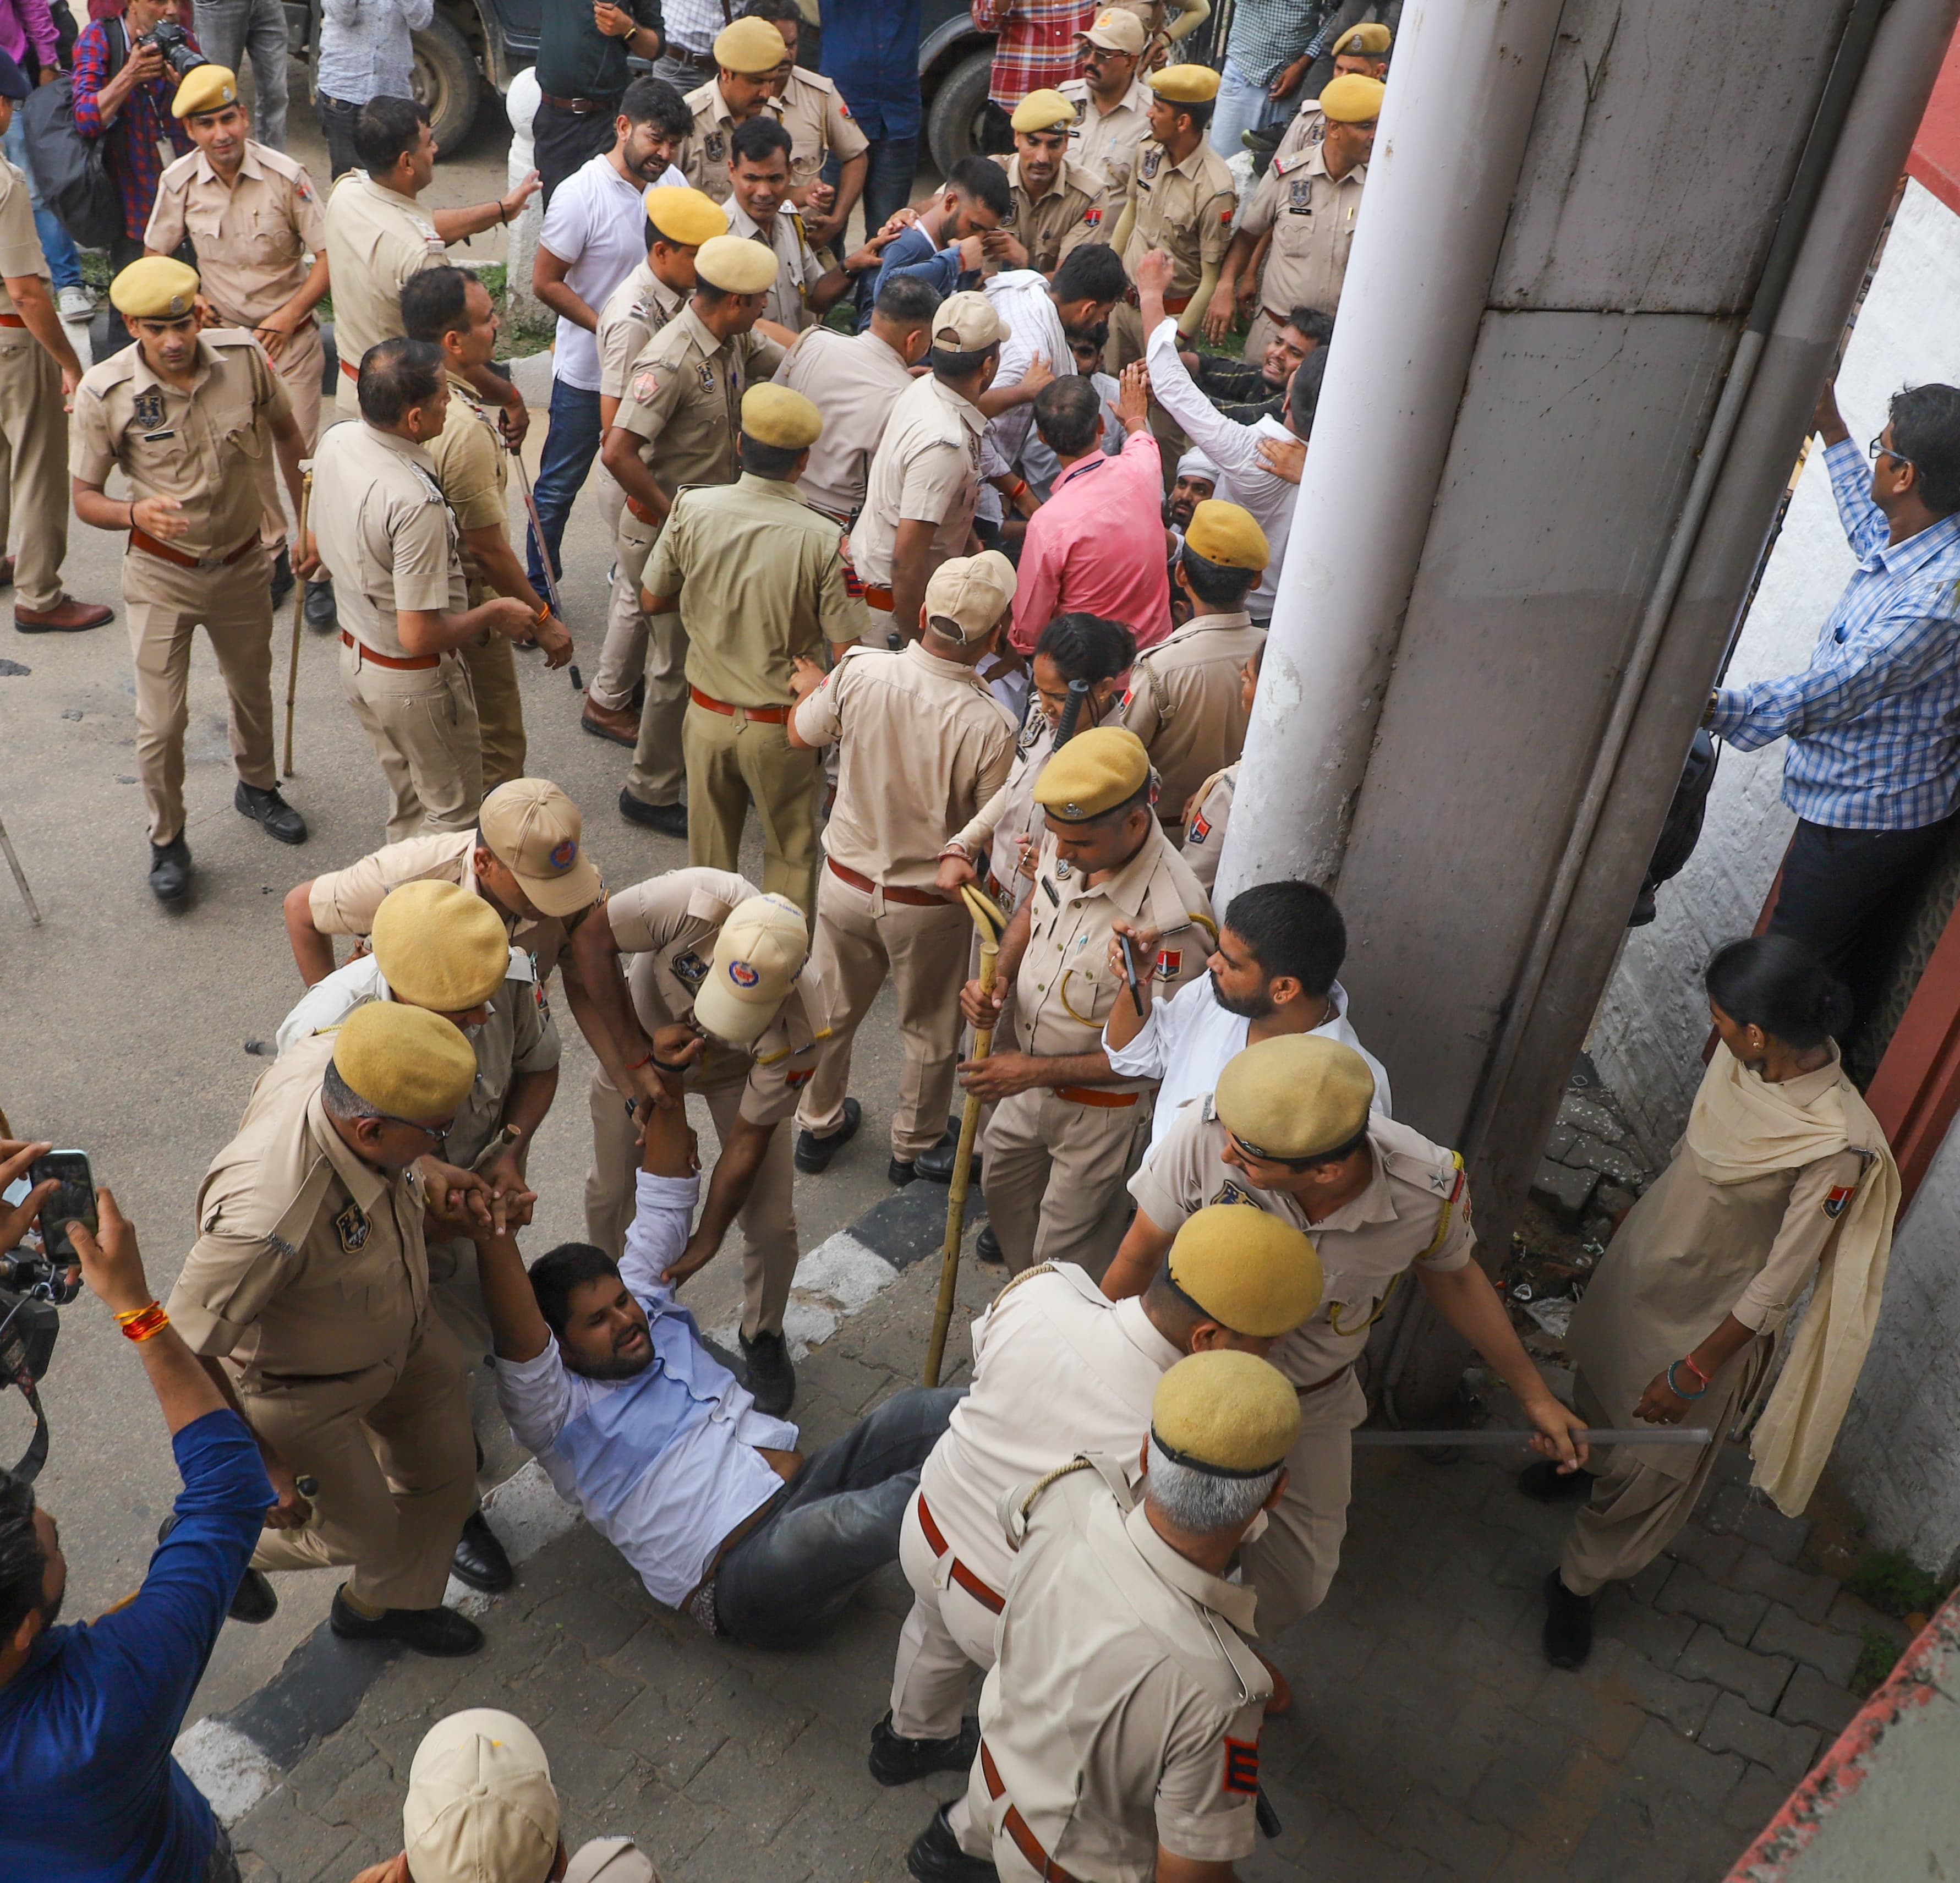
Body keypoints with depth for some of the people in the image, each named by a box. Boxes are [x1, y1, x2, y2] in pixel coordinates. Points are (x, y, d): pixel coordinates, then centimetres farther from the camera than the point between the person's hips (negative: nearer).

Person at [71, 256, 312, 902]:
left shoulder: (243, 357, -14)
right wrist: (135, 514, -33)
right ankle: (167, 840, 21)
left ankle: (256, 788, 50)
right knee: (161, 720, -1)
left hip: (244, 564, 3)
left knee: (253, 689, 22)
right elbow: (84, 497, -11)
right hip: (162, 576, -3)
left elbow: (285, 433, 6)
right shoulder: (103, 393, -19)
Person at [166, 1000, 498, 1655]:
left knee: (444, 1478, 23)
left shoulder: (335, 1058, -27)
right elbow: (184, 1349, -33)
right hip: (300, 1384, -7)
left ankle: (385, 1605, 53)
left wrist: (426, 1173, -12)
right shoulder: (270, 1216, -47)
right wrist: (259, 1463, -20)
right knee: (362, 1531, 18)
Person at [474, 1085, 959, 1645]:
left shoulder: (650, 1309, 18)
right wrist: (495, 1235, -38)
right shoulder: (559, 1407, 0)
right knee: (855, 1520, -41)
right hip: (741, 1576, -7)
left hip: (806, 1488, 7)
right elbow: (520, 1346, -22)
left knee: (924, 1411, -23)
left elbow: (665, 1201, 14)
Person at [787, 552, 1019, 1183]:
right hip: (929, 903, -3)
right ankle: (915, 1148, 42)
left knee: (831, 1011, 26)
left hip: (846, 880, 3)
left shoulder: (859, 671, -21)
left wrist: (810, 688, 20)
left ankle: (816, 1127, 47)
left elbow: (801, 735, -1)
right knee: (930, 1031, 22)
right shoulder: (989, 727, -29)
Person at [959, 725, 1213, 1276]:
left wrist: (1036, 1072, -25)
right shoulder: (1064, 843, -15)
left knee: (1067, 1256, 11)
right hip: (1026, 1069, 8)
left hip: (1101, 1107, -8)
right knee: (1003, 1190, 30)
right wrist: (998, 980, -11)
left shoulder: (1171, 920, -37)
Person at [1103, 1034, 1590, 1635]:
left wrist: (1534, 1395, 5)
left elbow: (1452, 1276, -4)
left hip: (1315, 1403, 2)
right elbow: (1141, 1252, -15)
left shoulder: (1431, 1186, -31)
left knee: (1295, 1586, 16)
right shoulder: (1206, 1132, -36)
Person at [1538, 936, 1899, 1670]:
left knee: (1649, 1470, 14)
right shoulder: (1744, 1058, -19)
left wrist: (1694, 1371, -19)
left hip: (1709, 1316, -6)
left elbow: (1780, 1283, -27)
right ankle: (1587, 1460, 64)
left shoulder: (1840, 1147, -37)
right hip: (1642, 1258, 6)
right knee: (1599, 1371, 32)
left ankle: (1578, 1584, 38)